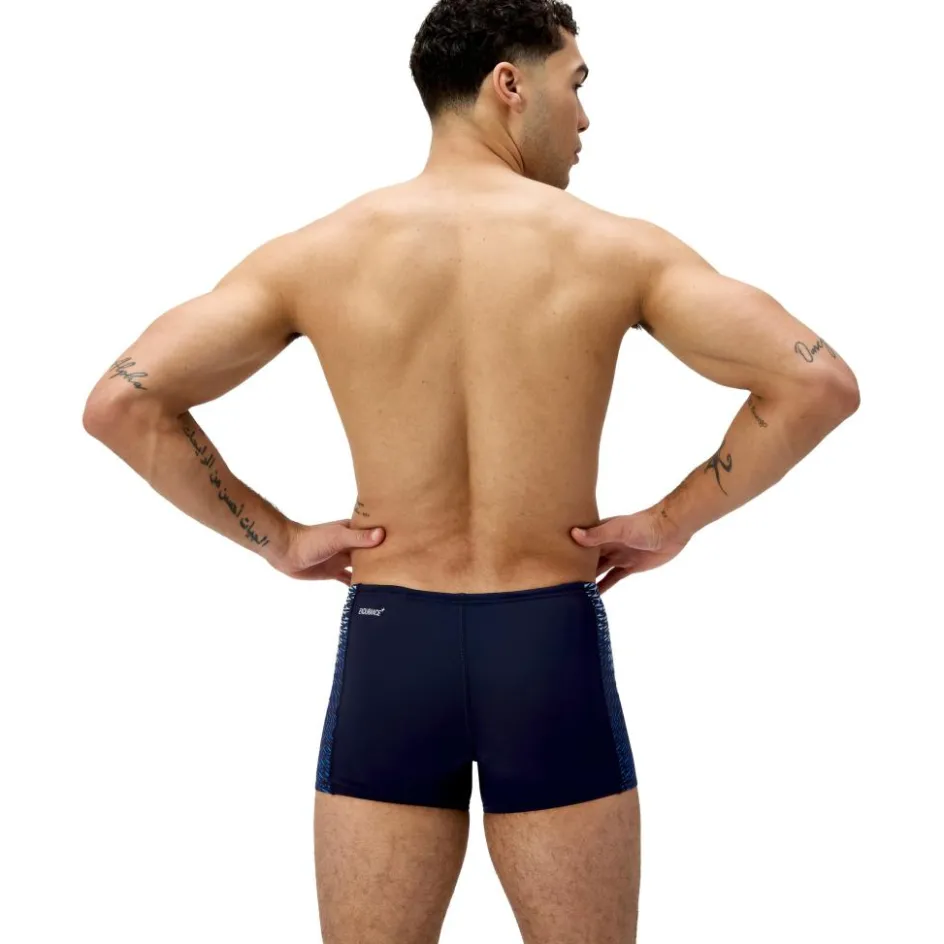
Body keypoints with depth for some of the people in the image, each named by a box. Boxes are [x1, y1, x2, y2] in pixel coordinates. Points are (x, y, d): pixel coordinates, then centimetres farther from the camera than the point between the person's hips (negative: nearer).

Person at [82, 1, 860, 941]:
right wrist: (672, 522, -2)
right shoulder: (615, 248, -5)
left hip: (388, 647, 1)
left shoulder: (316, 253, -2)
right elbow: (819, 384, -11)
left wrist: (276, 539, 0)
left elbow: (120, 403, -7)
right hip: (553, 650, -1)